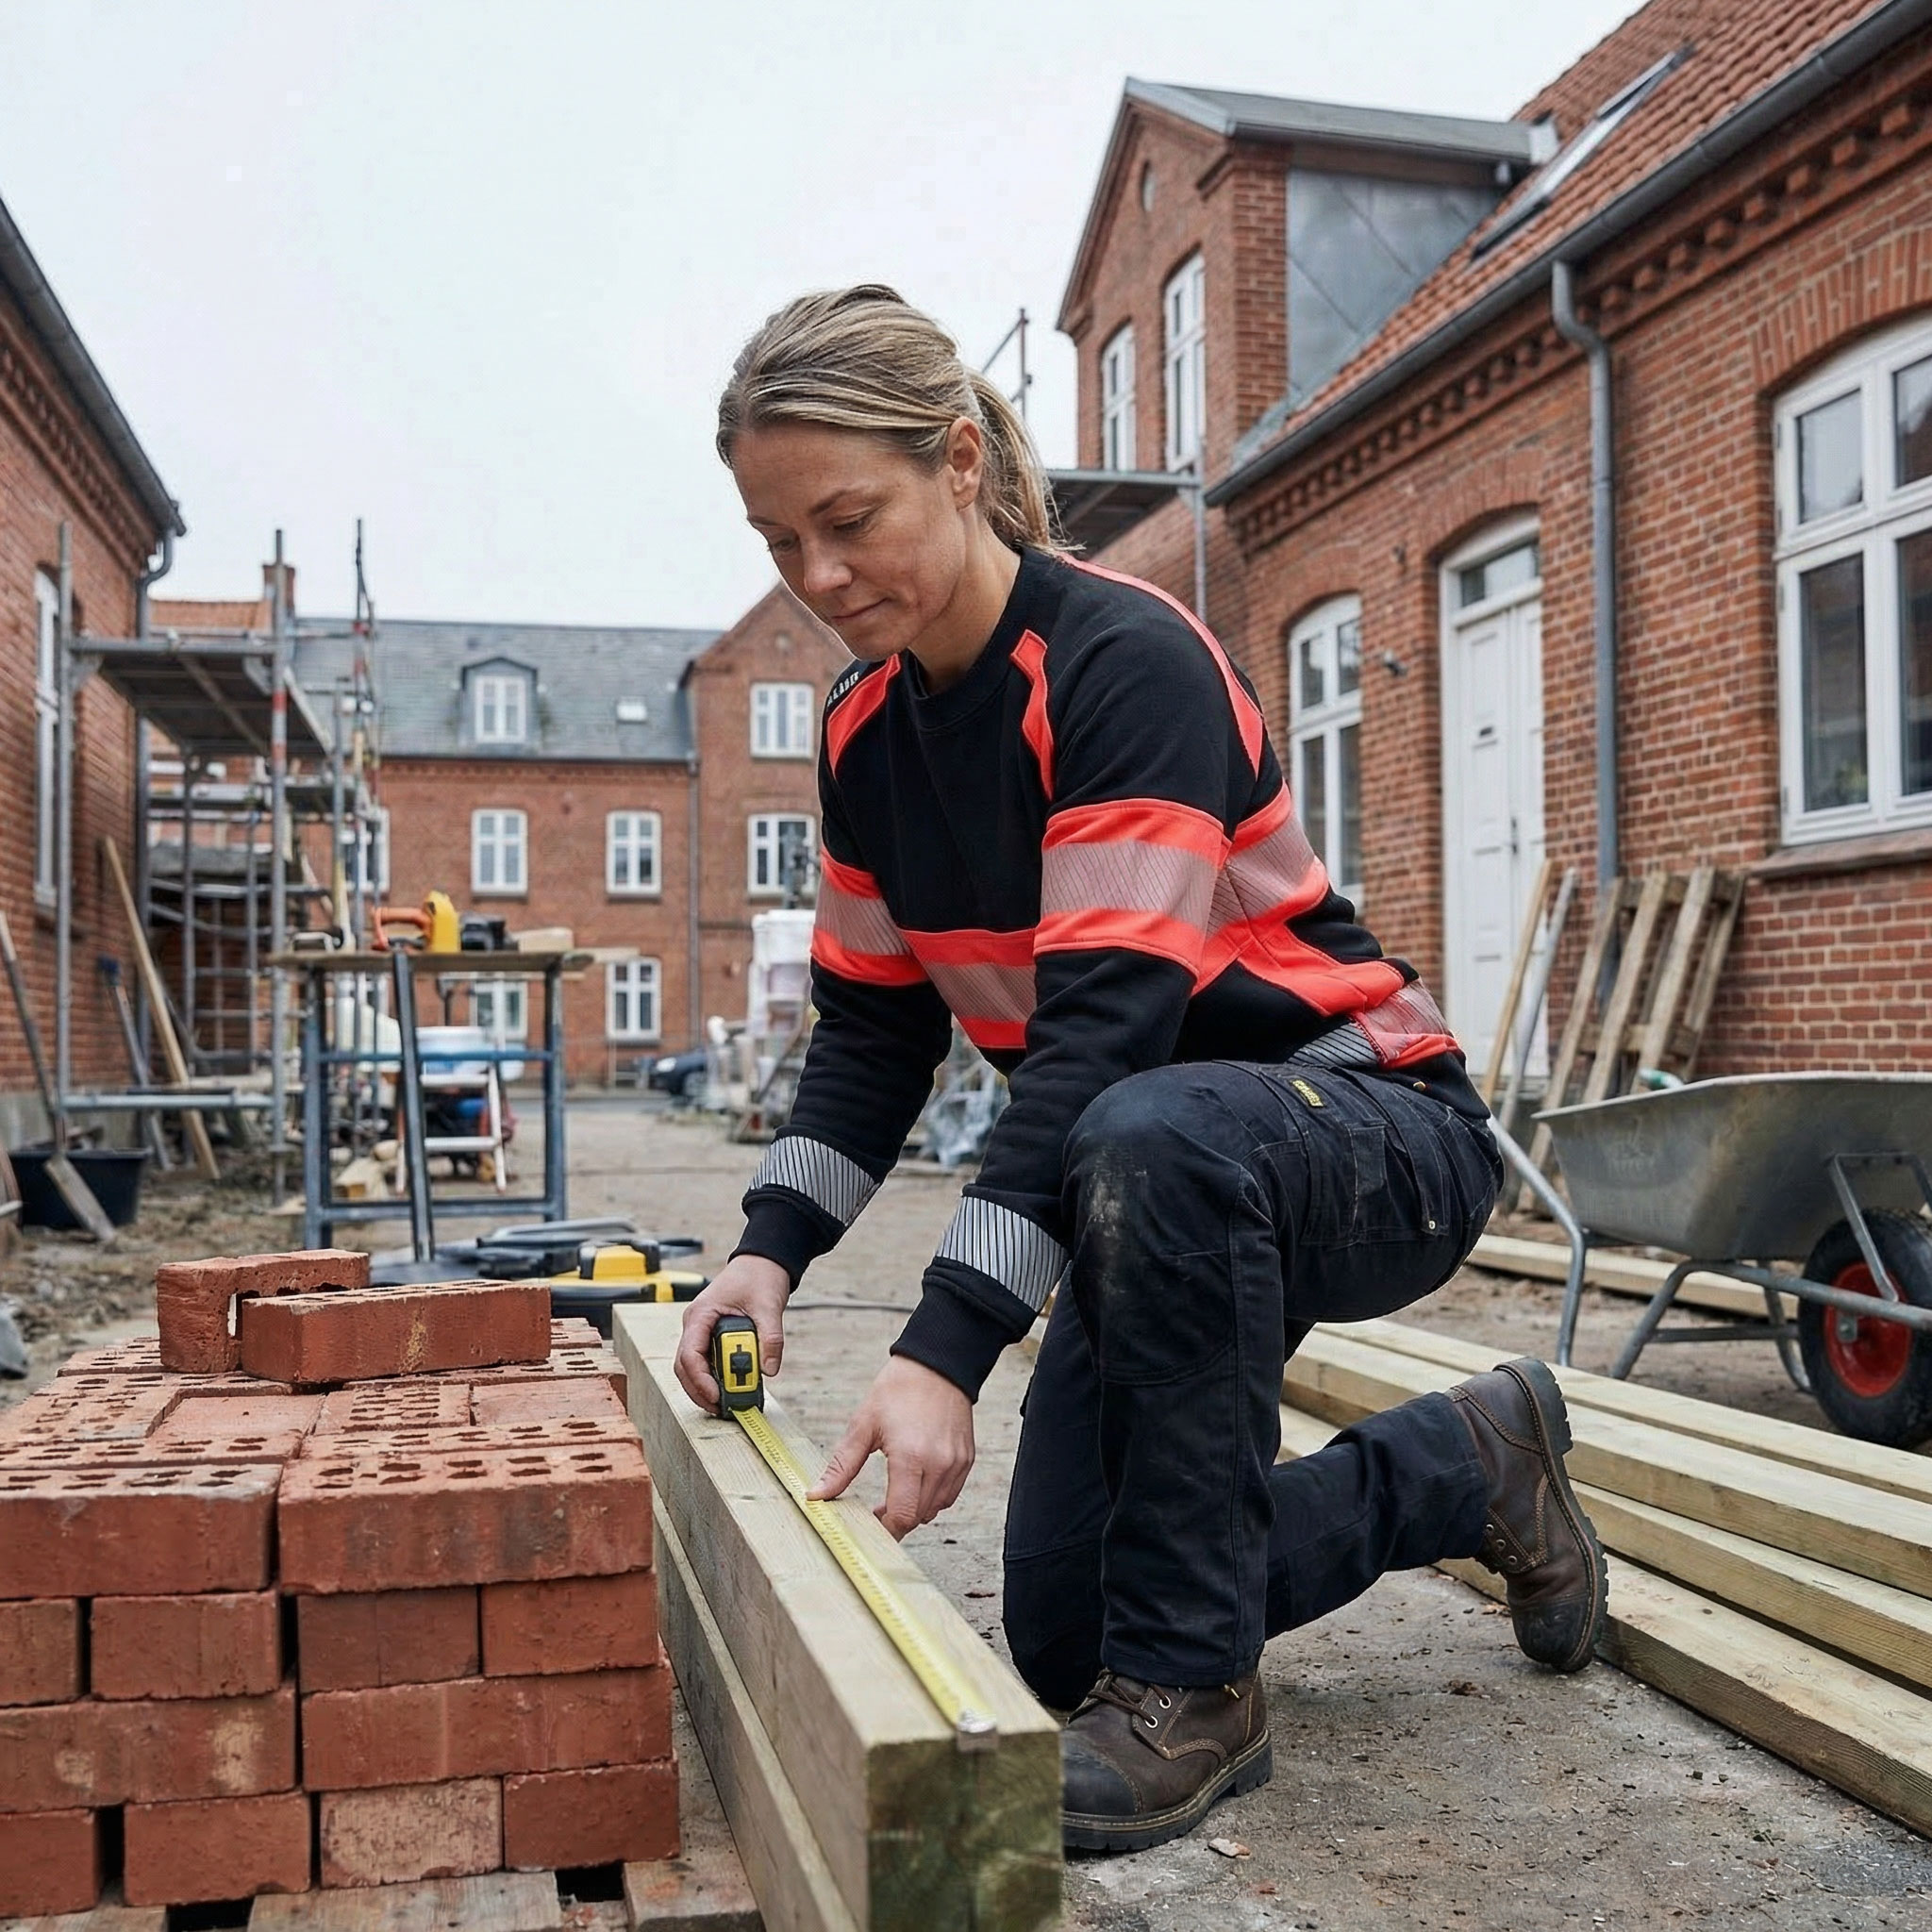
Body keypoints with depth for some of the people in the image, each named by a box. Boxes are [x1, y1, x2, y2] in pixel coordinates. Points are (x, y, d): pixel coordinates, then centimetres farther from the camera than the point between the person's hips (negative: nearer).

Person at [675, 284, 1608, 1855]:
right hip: (1159, 1188, 8)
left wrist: (947, 1348, -38)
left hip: (1372, 1139, -7)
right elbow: (874, 1025, 4)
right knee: (1060, 1640, 4)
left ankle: (1194, 1690, -22)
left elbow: (1106, 1023, -32)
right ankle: (1464, 1471, 23)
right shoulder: (866, 734, 0)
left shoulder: (1123, 662, -24)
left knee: (1150, 1141, -43)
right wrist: (772, 1249, -12)